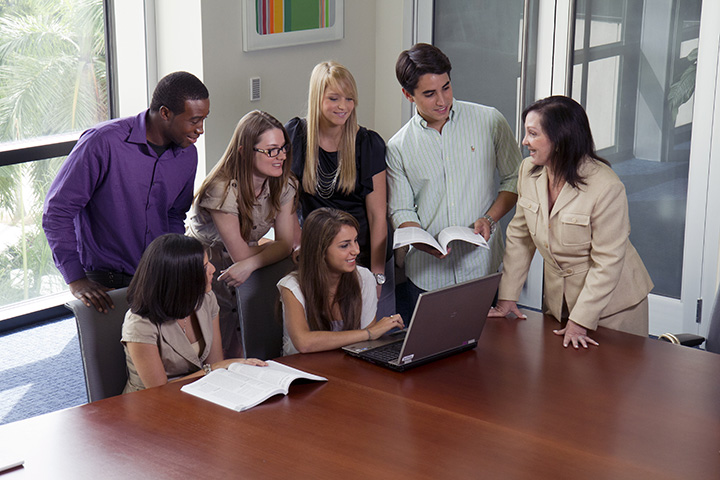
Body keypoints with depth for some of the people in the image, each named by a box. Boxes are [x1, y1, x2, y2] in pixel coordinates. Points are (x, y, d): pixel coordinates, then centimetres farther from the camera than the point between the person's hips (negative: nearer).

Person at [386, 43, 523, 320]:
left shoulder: (489, 122, 1)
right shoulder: (398, 148, 3)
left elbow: (515, 178, 8)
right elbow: (401, 211, 5)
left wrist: (490, 219, -9)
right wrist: (425, 244, -16)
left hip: (482, 269, 0)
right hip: (426, 274, 1)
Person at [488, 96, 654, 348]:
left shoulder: (606, 186, -24)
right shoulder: (529, 171, -6)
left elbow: (607, 262, -20)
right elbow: (520, 236, 5)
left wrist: (580, 322, -21)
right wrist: (507, 297, 2)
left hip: (613, 304, -5)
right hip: (558, 298, 5)